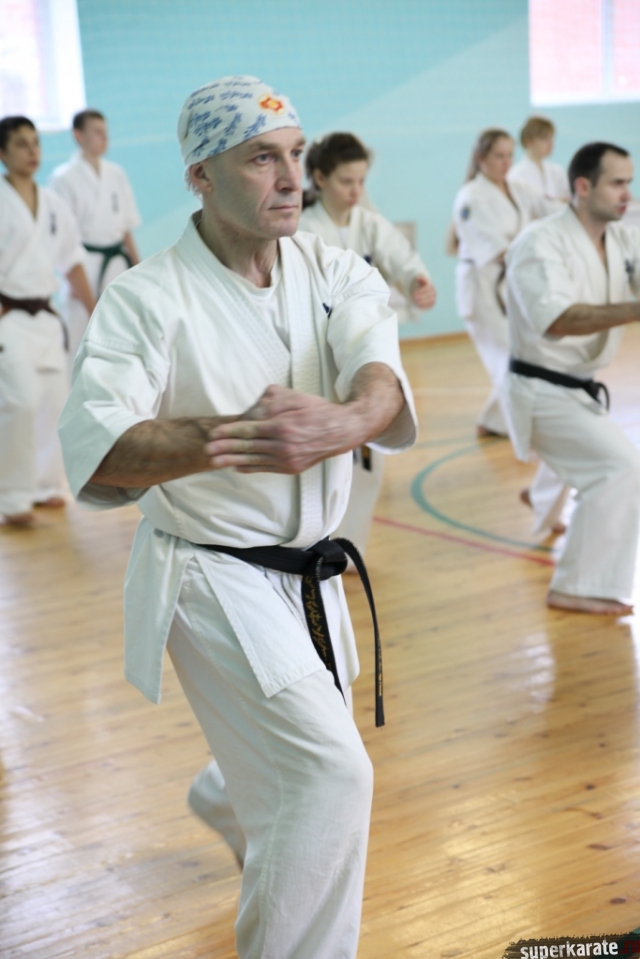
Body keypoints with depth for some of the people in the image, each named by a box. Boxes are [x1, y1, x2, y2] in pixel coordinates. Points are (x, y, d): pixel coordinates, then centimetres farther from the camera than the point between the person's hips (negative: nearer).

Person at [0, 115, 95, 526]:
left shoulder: (54, 204, 10)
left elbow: (72, 262, 15)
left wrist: (95, 313, 15)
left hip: (44, 318, 6)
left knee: (55, 400, 8)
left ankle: (44, 485, 25)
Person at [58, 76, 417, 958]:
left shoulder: (335, 273, -2)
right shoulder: (146, 300, -16)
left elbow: (379, 373, -22)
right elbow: (95, 451, -28)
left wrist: (345, 422, -47)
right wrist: (227, 438, -45)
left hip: (307, 573, 6)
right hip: (212, 579, -6)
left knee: (279, 757, 27)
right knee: (331, 775, -17)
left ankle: (223, 803, 62)